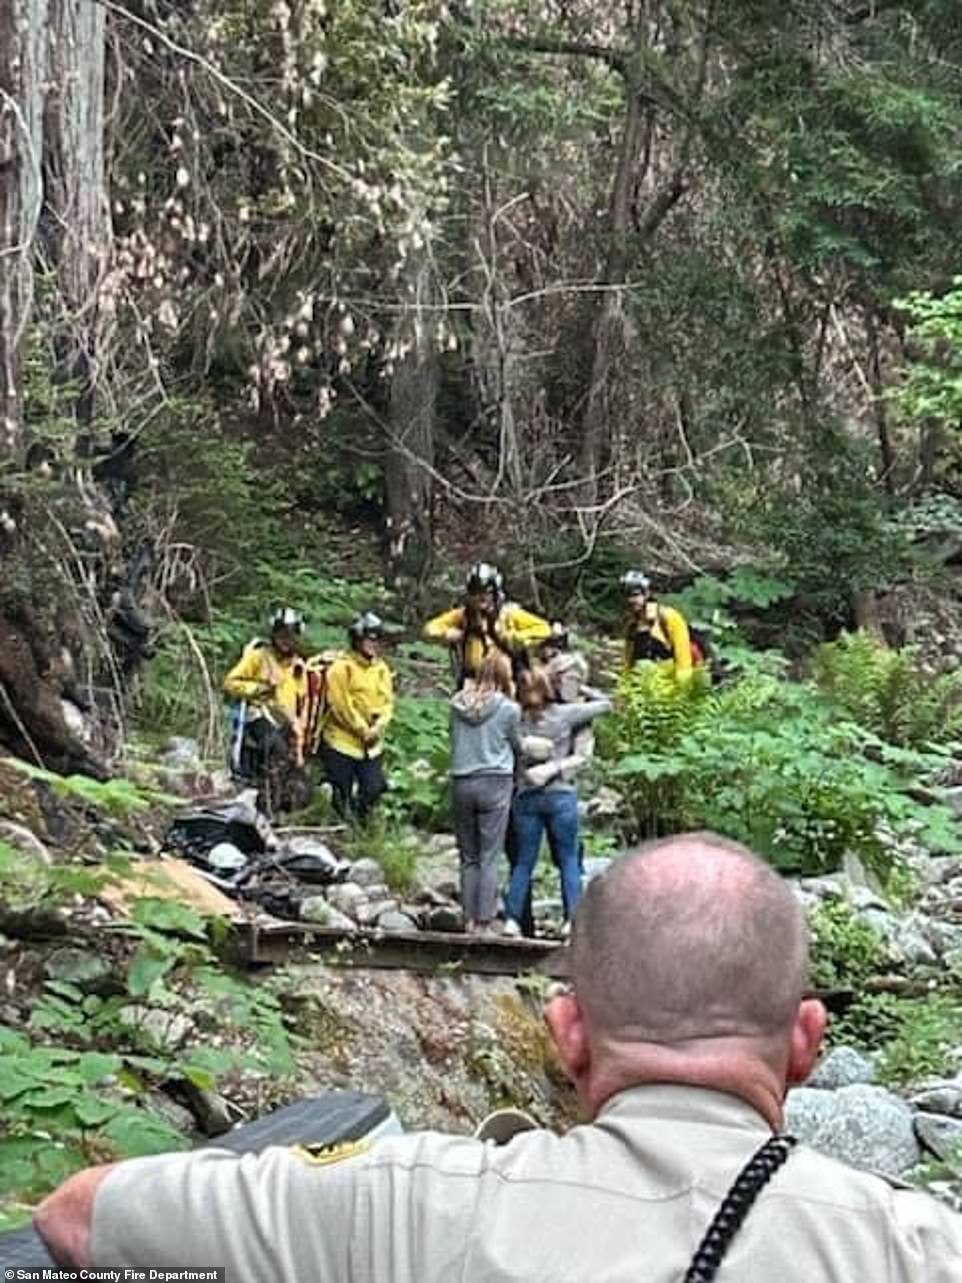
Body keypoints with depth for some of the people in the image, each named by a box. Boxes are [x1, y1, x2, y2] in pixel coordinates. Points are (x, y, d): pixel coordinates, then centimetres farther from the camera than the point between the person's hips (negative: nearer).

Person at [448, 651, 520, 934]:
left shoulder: (459, 704, 2)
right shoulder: (509, 709, -6)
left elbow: (454, 739, 11)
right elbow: (517, 745, 4)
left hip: (461, 783, 3)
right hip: (494, 783, -3)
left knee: (468, 857, 11)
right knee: (489, 858, 1)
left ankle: (469, 919, 11)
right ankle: (484, 920, 0)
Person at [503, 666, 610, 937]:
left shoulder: (516, 719, 2)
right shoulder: (564, 714, 0)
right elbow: (605, 704, 8)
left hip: (526, 797, 2)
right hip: (560, 794, -2)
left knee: (523, 862, 8)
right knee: (569, 860, 5)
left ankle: (512, 918, 4)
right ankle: (572, 919, -1)